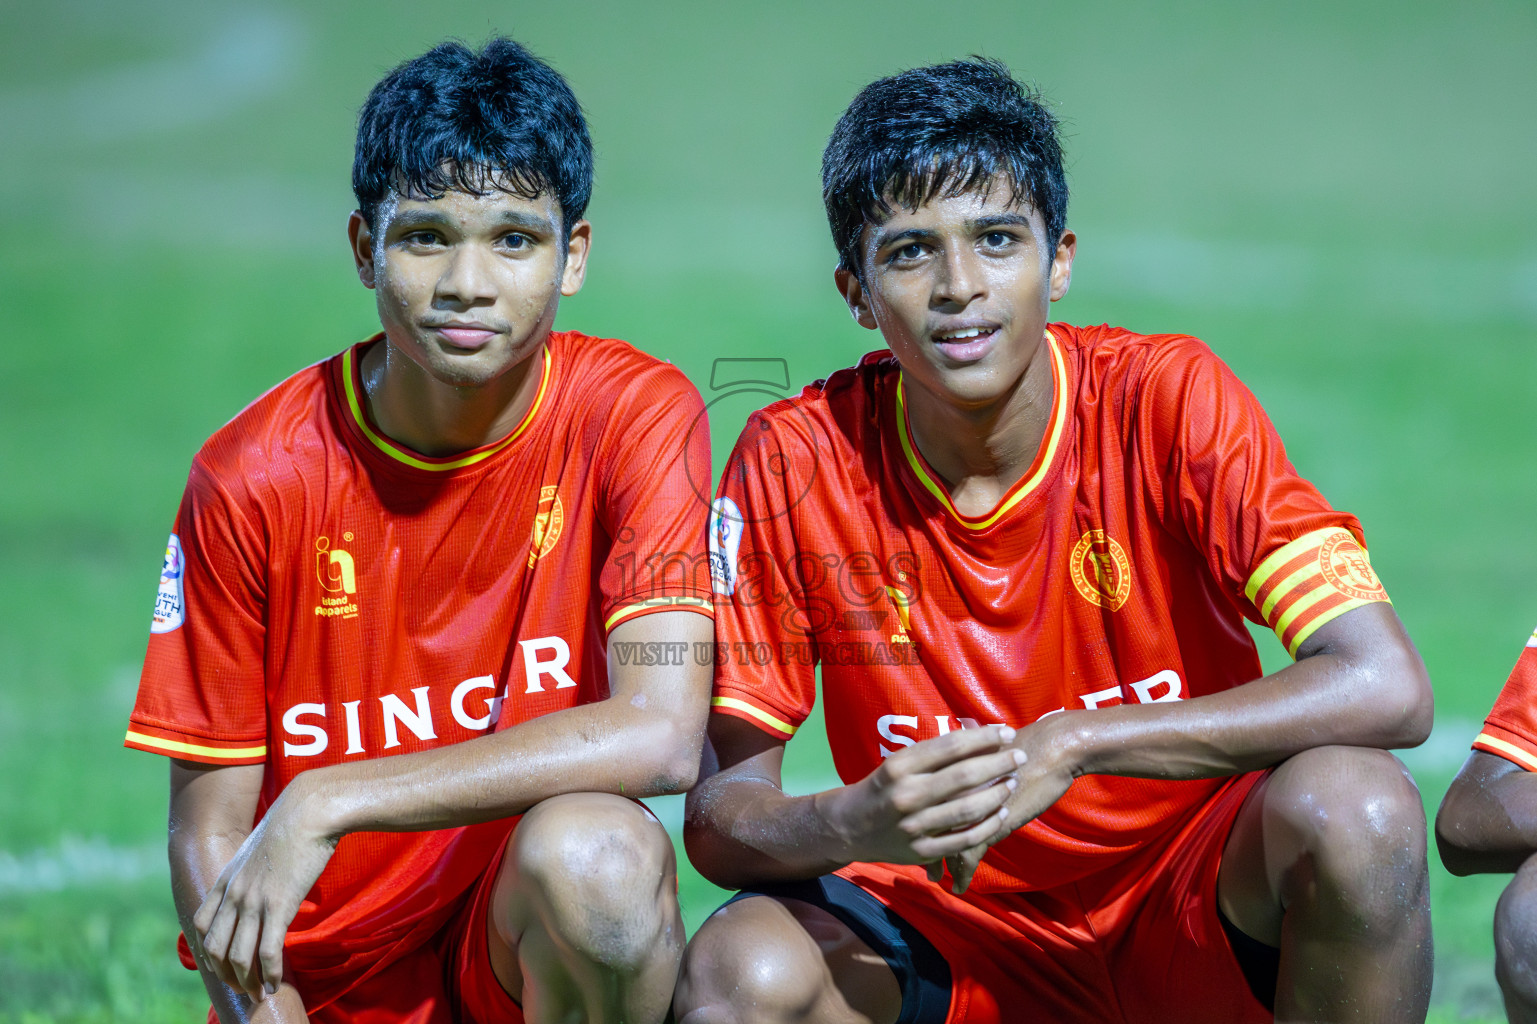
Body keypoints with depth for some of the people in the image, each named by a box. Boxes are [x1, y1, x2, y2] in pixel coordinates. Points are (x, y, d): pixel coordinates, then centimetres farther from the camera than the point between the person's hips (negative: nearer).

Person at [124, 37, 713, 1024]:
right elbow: (208, 827, -3)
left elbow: (662, 735, -22)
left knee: (592, 850, -32)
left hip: (533, 924, -1)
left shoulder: (632, 415, -9)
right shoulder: (255, 475, -7)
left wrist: (330, 803, -25)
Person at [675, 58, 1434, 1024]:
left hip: (1189, 909, 0)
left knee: (1355, 809, -32)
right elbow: (720, 815, -9)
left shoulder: (1167, 401, -13)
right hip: (951, 931, 0)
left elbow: (1388, 689, -23)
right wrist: (853, 824, -33)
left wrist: (1073, 744, -30)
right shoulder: (797, 460, -9)